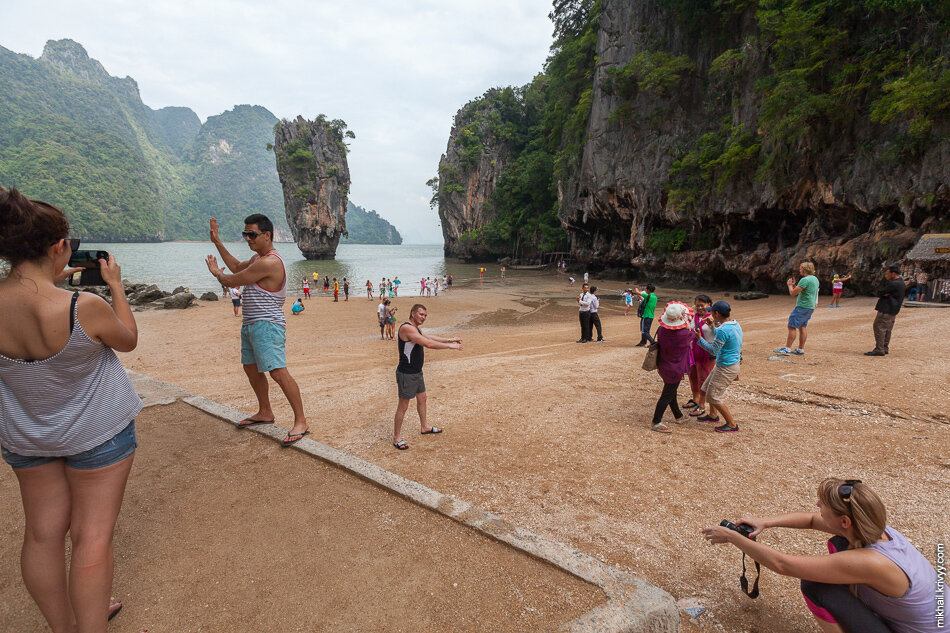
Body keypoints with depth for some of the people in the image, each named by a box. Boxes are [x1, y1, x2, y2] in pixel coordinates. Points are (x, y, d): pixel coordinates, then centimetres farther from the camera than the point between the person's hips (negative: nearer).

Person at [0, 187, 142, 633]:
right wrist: (116, 285, 1)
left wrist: (51, 282, 10)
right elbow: (128, 340, -6)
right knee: (92, 537, 8)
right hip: (97, 431, -5)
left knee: (43, 533, 18)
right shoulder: (84, 308, -28)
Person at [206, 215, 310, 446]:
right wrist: (217, 242, 25)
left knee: (279, 373, -15)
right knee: (251, 368, 20)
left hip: (267, 325, -11)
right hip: (251, 324, 11)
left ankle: (301, 422, -9)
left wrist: (217, 273, 9)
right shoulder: (258, 258, 14)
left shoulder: (269, 262, -21)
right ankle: (265, 413, 35)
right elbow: (237, 267, 29)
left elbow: (232, 281, -14)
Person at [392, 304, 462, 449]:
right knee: (403, 406, -1)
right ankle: (396, 438, 11)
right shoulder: (407, 328, -24)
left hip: (417, 372, 11)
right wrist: (450, 346, -21)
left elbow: (430, 337, 24)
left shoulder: (416, 329, 10)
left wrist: (449, 340, 16)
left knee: (422, 398, 24)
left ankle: (424, 427, 43)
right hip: (406, 374, -11)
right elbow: (429, 344, -28)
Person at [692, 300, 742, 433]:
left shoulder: (723, 330, -26)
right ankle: (713, 415, 39)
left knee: (713, 397, 0)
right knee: (707, 388, 22)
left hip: (726, 368, -10)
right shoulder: (735, 324, 4)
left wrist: (699, 338, -15)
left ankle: (732, 424, 10)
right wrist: (713, 326, 22)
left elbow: (713, 351, -20)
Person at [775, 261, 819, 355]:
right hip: (810, 307, 10)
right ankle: (800, 349, 15)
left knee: (792, 326, -8)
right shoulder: (815, 279, 14)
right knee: (802, 327, 13)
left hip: (802, 307, -10)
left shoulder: (805, 280, -17)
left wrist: (790, 285, 0)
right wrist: (794, 285, 19)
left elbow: (793, 293, -18)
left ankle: (787, 348, -9)